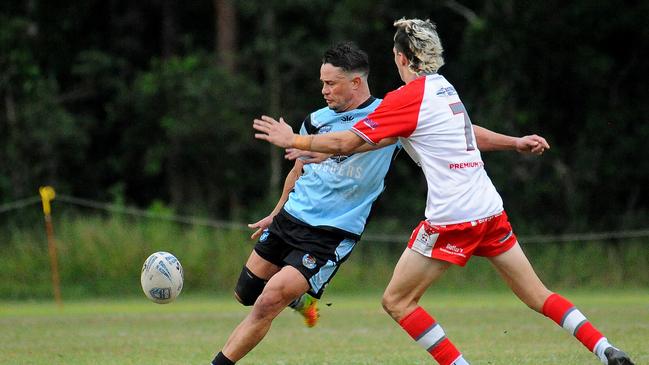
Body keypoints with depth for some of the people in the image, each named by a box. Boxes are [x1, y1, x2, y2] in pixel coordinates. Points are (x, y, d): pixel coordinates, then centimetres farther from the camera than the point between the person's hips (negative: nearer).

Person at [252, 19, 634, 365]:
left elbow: (346, 142, -10)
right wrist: (321, 149, 27)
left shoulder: (409, 97, -8)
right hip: (490, 208, 8)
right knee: (538, 295, 12)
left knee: (397, 301, 3)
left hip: (452, 218, -8)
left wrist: (293, 140, 4)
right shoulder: (444, 88, 16)